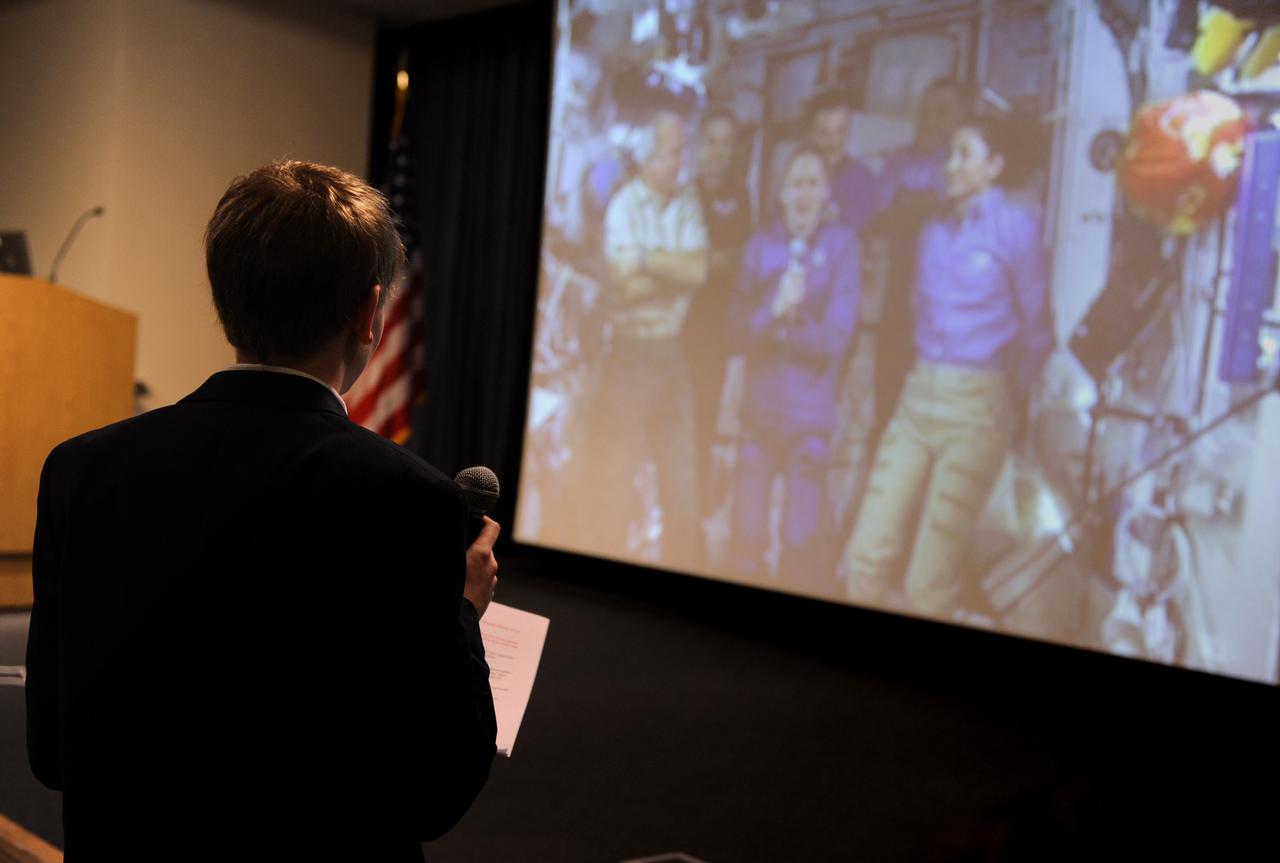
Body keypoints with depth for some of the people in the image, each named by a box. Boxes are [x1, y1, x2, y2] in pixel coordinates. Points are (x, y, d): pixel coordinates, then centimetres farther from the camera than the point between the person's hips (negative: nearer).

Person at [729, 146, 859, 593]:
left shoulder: (842, 243, -6)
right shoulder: (760, 245, 3)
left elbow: (835, 337, -10)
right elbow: (742, 329, -3)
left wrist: (778, 324, -9)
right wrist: (776, 310, -20)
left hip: (810, 413, -2)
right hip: (759, 408, 3)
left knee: (803, 546, 0)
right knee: (747, 539, 7)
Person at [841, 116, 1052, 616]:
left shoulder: (1016, 227, -4)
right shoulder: (935, 229, 14)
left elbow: (1036, 327, 1)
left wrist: (1013, 396, 9)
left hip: (976, 408, -6)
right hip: (917, 396, 6)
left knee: (928, 583, -6)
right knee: (866, 556, -1)